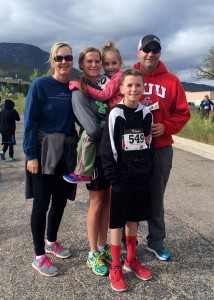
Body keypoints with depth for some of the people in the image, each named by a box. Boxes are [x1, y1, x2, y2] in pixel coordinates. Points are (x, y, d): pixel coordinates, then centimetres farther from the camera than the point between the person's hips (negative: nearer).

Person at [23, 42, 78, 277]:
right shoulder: (40, 85, -8)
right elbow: (30, 122, -10)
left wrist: (80, 150, 2)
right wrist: (31, 155, -15)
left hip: (67, 155, 5)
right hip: (44, 154, -5)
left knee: (60, 201, 15)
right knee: (41, 204, 3)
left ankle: (51, 241, 37)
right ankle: (39, 256, 17)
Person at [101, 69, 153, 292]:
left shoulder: (147, 114, 4)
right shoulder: (115, 114, -10)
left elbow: (149, 146, 12)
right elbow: (107, 150, -10)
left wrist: (149, 173, 7)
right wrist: (113, 179, -12)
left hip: (142, 179, 5)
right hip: (121, 181, -4)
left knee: (133, 219, 17)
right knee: (117, 222, 6)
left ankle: (131, 261, 34)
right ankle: (115, 268, 21)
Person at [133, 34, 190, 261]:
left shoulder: (171, 81, 5)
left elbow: (182, 113, 5)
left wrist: (165, 127, -11)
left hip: (161, 149, 1)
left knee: (156, 197, 12)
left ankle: (156, 242, 30)